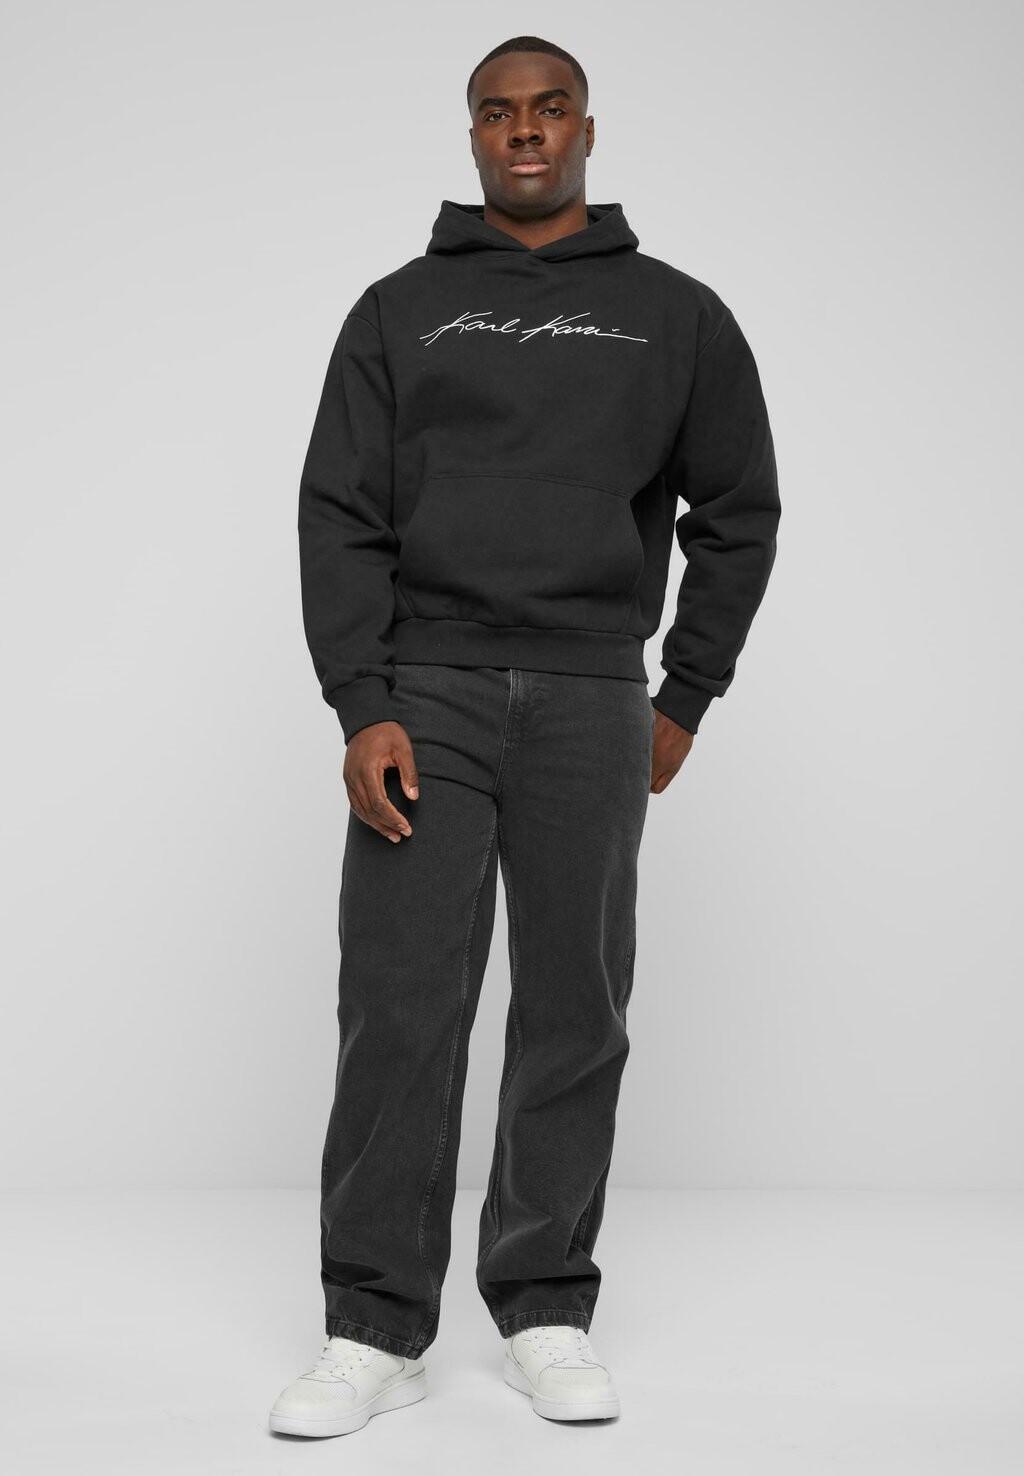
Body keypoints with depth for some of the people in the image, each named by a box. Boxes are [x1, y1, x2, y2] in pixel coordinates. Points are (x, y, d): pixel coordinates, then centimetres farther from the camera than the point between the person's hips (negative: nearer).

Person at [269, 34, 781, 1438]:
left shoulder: (678, 315, 9)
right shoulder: (399, 309, 8)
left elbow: (738, 513, 13)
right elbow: (340, 516, 2)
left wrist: (687, 697, 8)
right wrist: (361, 708, -9)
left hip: (592, 702, 1)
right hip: (424, 692, 0)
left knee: (575, 1012, 3)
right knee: (398, 1008, -4)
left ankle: (546, 1307, 15)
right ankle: (376, 1327, 3)